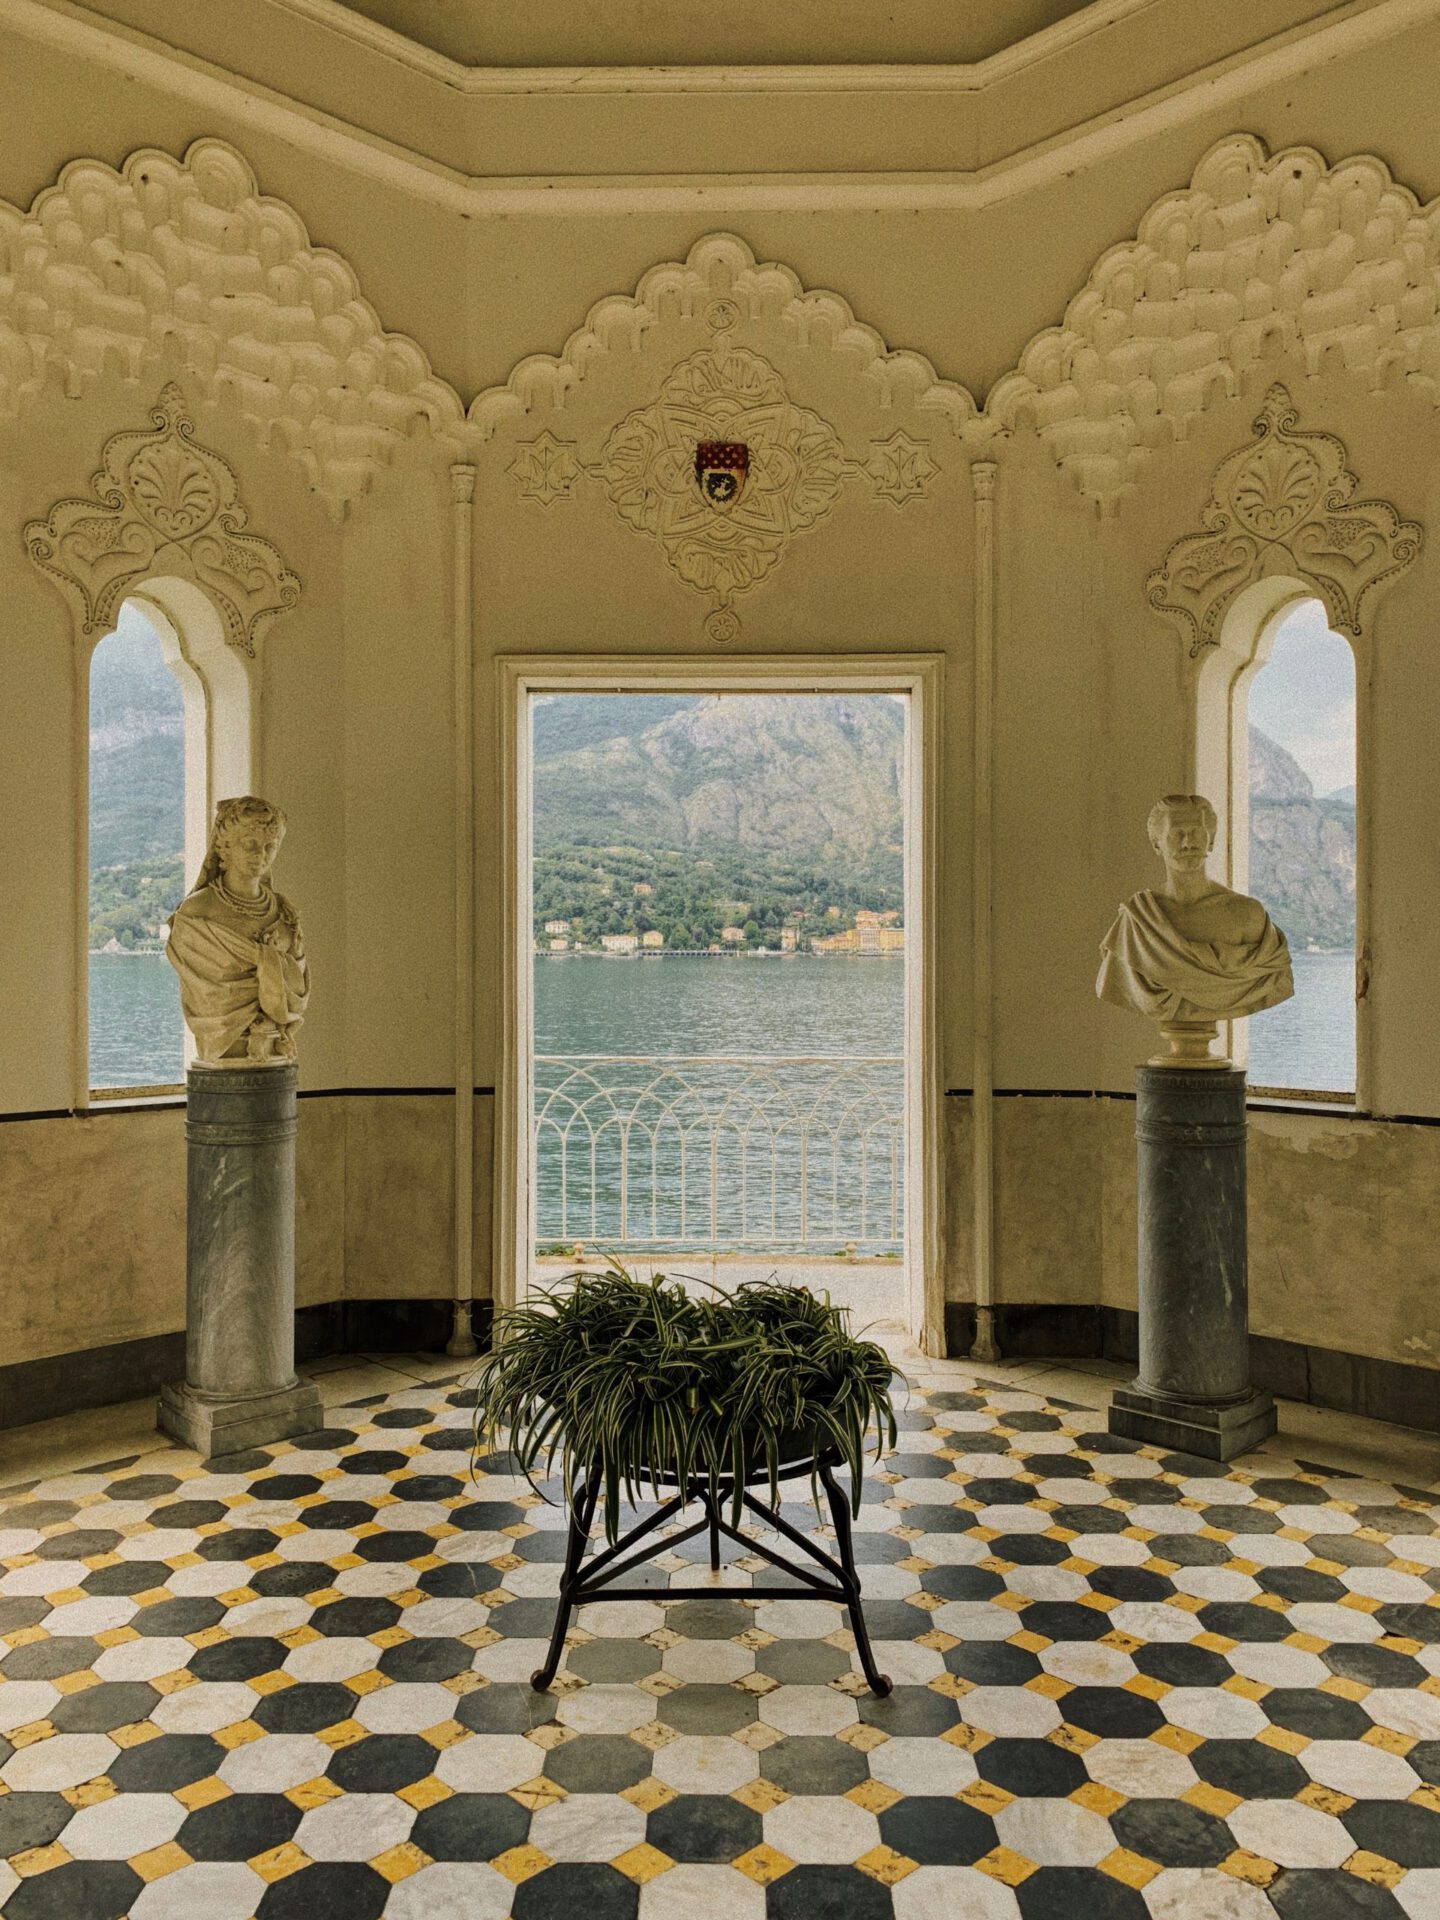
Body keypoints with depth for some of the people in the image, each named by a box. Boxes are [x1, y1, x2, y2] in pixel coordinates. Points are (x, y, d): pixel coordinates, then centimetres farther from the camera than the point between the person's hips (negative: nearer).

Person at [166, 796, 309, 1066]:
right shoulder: (196, 914, -9)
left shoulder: (283, 911, 6)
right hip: (227, 1055, -4)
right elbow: (214, 999, -11)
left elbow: (298, 986, 2)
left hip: (275, 1054, 5)